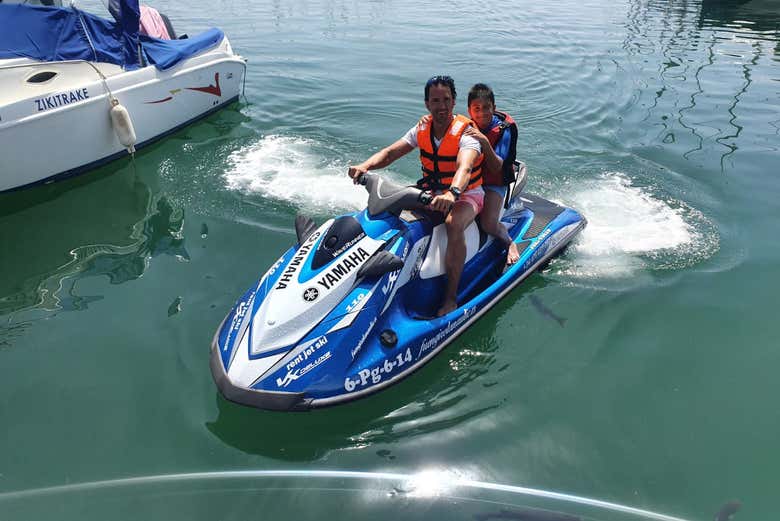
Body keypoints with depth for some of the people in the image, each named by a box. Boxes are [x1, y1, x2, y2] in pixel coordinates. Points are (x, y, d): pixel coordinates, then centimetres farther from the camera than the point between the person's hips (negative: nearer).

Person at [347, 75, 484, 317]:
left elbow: (464, 168, -38)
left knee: (454, 223, -39)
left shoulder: (466, 132, -19)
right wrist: (365, 166, -28)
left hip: (466, 195, -6)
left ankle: (451, 297, -31)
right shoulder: (422, 129, -1)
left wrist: (452, 193, -60)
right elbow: (390, 152, -8)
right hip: (432, 192, 6)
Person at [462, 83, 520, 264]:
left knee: (489, 225, -25)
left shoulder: (506, 129, -14)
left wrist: (484, 142, -36)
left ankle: (510, 243, 8)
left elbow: (498, 169, -20)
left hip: (494, 183, -4)